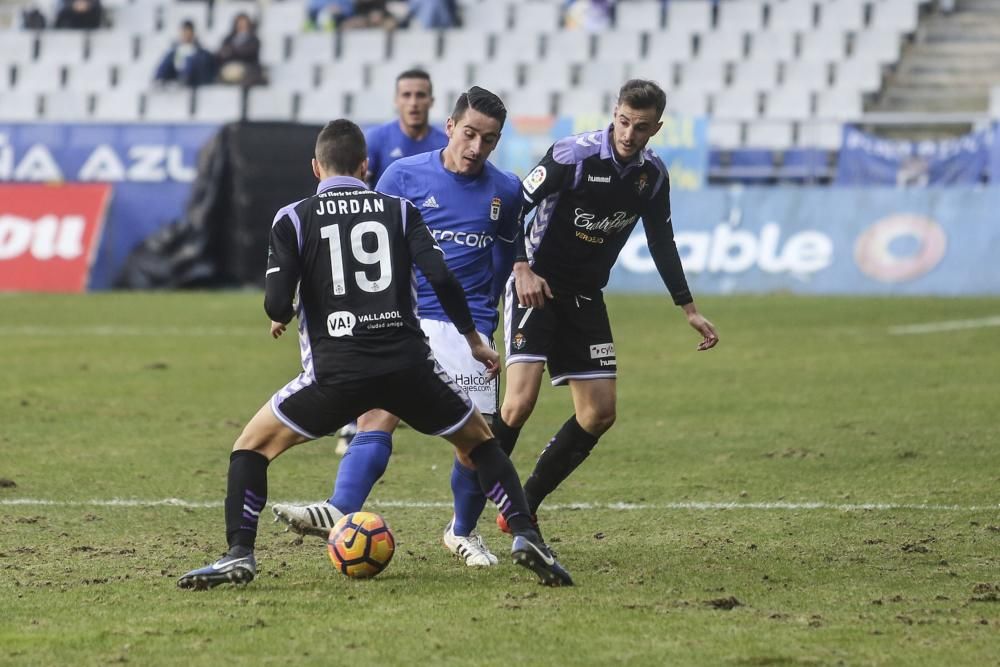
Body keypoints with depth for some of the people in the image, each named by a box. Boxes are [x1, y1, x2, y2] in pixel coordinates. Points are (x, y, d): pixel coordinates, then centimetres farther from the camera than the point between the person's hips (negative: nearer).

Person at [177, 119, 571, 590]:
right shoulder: (399, 210, 11)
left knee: (252, 445, 15)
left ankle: (239, 555, -1)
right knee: (478, 440, 23)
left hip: (335, 370, -2)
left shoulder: (293, 219, 6)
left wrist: (281, 318, 22)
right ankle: (526, 537, 5)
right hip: (408, 364, 2)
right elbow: (439, 277, -1)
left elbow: (277, 303, -2)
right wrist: (473, 339, 12)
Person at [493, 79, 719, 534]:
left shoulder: (652, 175, 0)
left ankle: (522, 509, 13)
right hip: (536, 286, -7)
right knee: (520, 400, -22)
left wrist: (689, 309, 14)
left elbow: (661, 243, 13)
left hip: (584, 299, 7)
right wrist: (522, 268, -28)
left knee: (600, 414, 2)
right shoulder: (573, 155, -18)